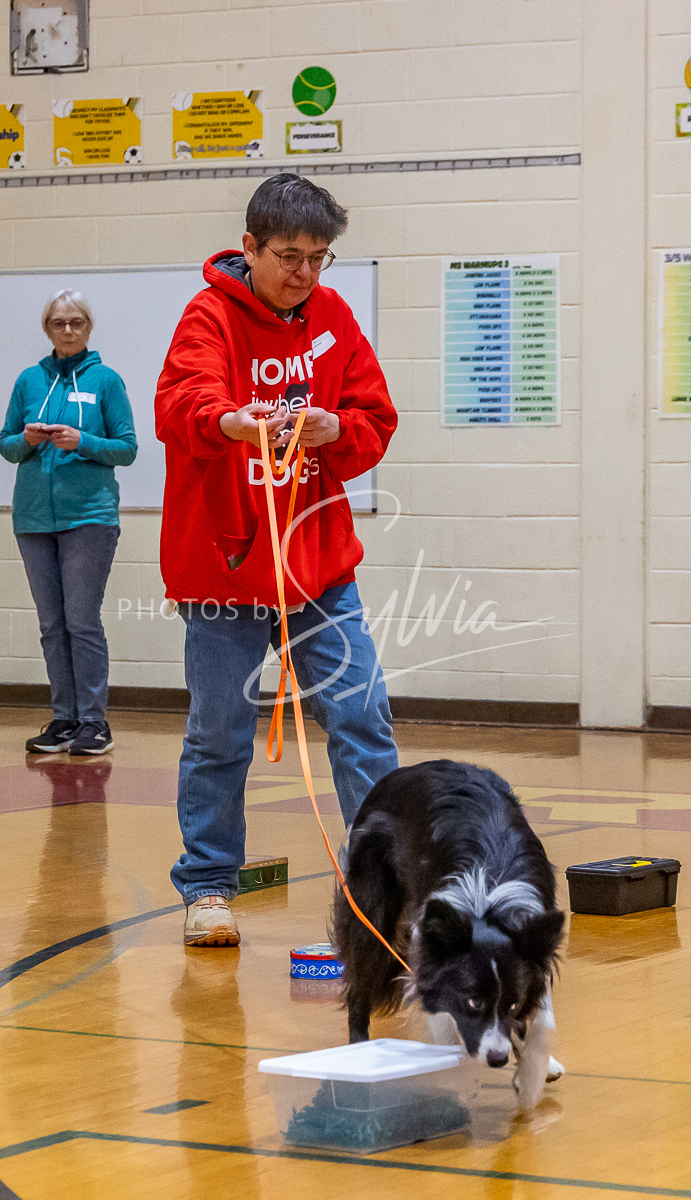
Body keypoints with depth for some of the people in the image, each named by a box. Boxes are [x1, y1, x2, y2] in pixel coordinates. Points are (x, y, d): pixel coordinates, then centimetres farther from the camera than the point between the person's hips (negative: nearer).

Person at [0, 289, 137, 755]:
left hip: (89, 515, -4)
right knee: (52, 624, 5)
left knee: (83, 621, -7)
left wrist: (82, 442, -14)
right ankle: (64, 719, 10)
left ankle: (93, 720, -2)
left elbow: (127, 449, 1)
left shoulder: (105, 380, 2)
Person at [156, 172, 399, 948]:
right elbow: (180, 402, -28)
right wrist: (228, 421, -50)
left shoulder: (332, 317, 6)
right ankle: (207, 888, 17)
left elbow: (376, 420, 6)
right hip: (223, 564, -4)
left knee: (361, 716, 1)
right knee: (220, 736, 4)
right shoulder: (210, 316, -9)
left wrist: (336, 430, -17)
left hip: (321, 564, 4)